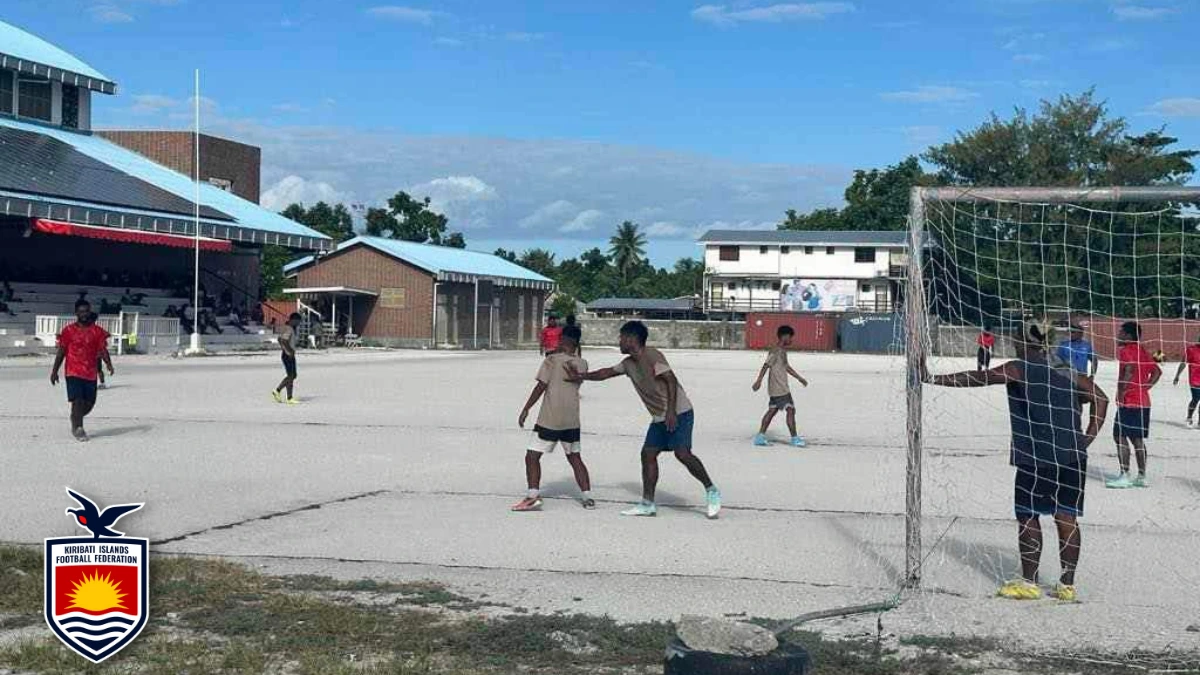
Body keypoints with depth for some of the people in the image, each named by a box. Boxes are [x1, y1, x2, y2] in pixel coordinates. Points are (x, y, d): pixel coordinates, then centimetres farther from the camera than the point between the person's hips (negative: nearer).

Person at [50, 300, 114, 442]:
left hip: (91, 373, 3)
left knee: (89, 403, 7)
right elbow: (61, 352, 5)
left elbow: (103, 350, 0)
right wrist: (54, 371, 4)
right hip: (73, 372, -3)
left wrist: (109, 363, -19)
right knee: (77, 400, -12)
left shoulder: (97, 331, 5)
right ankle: (78, 429, -2)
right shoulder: (68, 331, 2)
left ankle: (75, 419, 35)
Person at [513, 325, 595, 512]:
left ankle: (533, 495, -14)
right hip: (572, 420, 5)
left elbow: (541, 386, -12)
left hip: (549, 419, -5)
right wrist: (571, 352, 20)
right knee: (574, 458, 17)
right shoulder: (582, 364, 5)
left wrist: (526, 409, -7)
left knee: (532, 456, -1)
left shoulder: (552, 360, -8)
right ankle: (587, 496, 14)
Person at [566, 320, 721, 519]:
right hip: (659, 418, 9)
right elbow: (607, 373, 26)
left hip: (679, 413, -9)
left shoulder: (652, 356, -14)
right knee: (648, 454, 5)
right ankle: (647, 504, 9)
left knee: (682, 453, -19)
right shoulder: (629, 363, 12)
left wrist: (671, 411, -28)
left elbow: (671, 380, -21)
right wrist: (580, 376, 22)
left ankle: (711, 491, -6)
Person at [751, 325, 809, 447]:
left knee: (772, 410, 10)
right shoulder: (776, 351, -14)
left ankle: (760, 437, 10)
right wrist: (759, 381, -28)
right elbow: (766, 365, -22)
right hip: (779, 388, -10)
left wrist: (799, 378, 35)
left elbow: (786, 366, 30)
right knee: (790, 410, -7)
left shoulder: (783, 351, 17)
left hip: (776, 388, 10)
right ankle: (794, 438, -3)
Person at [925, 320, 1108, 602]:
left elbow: (979, 377, -11)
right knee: (1066, 518, 8)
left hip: (1036, 457, -5)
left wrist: (935, 379, -10)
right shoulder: (1068, 371, 12)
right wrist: (1087, 439, 8)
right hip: (1073, 457, 5)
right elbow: (1100, 398, 10)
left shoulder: (1019, 369, -3)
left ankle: (1029, 583, 8)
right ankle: (1067, 585, 12)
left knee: (1028, 516, 5)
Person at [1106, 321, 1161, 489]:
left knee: (1120, 437, -5)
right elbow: (1157, 372, 18)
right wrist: (1145, 387, 12)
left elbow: (1129, 370, -26)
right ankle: (1141, 477, 12)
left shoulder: (1125, 351, -10)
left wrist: (1121, 393, -21)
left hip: (1129, 402, -9)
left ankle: (1124, 476, -7)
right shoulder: (1143, 352, 16)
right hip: (1143, 402, 9)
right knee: (1137, 439, 11)